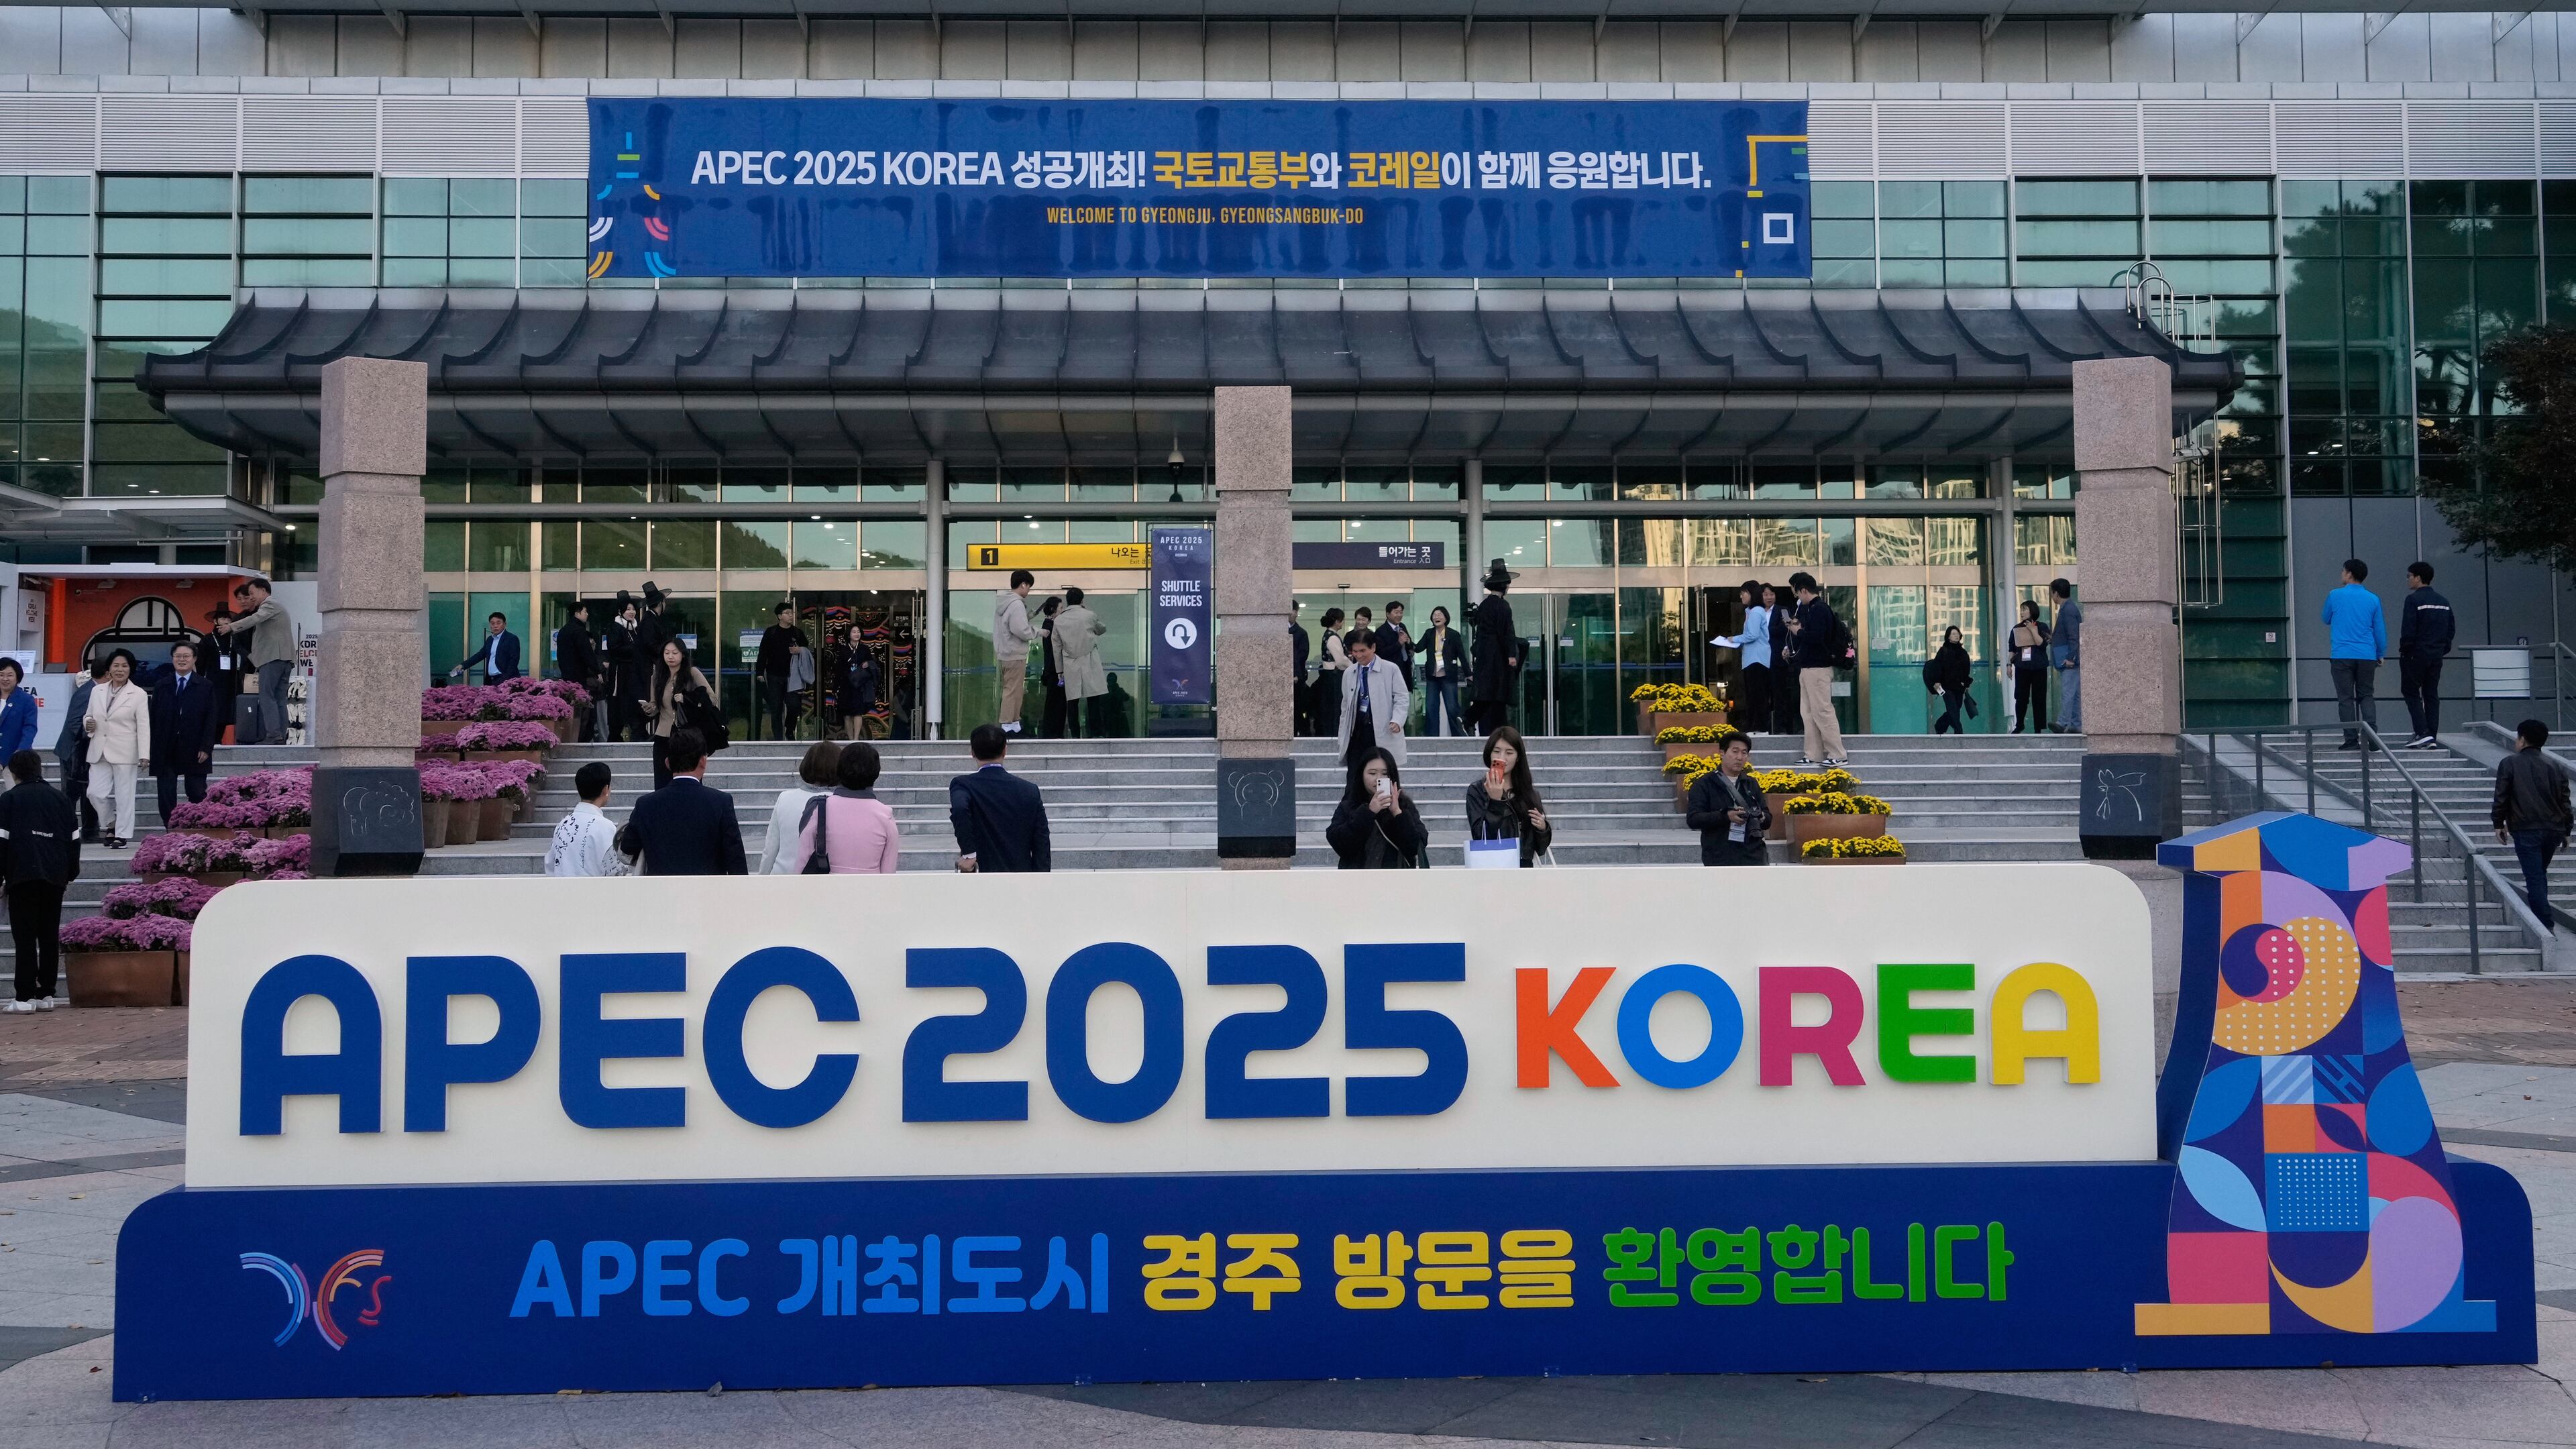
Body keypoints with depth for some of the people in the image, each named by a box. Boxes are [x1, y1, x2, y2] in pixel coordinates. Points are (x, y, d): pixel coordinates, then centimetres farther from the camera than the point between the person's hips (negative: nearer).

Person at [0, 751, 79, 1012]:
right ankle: (46, 995, 10)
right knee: (50, 936, 9)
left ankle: (25, 997, -6)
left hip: (22, 876, -3)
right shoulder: (60, 799, 13)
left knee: (25, 937, -2)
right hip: (55, 877, 4)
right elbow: (74, 839, 14)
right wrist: (71, 872, 23)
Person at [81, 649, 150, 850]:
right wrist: (88, 723, -4)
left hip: (125, 754, -4)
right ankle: (112, 824, 23)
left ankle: (122, 835, 9)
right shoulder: (97, 691, 10)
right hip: (99, 752, 4)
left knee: (124, 796, 0)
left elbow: (144, 727, -6)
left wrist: (145, 756, -13)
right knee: (96, 793, 0)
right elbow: (88, 715, 22)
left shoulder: (139, 695, -3)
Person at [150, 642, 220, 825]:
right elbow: (153, 719, 8)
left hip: (194, 751, -2)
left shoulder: (206, 686, 4)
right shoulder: (162, 687, 10)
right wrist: (152, 748, 0)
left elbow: (211, 720, 0)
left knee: (197, 795, 1)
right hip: (166, 751, 2)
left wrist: (206, 748, -9)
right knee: (166, 796, 2)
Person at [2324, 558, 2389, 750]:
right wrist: (2381, 654, 19)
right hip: (2367, 656, 2)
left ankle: (2351, 740, -3)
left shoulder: (2335, 596, -1)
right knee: (2366, 696, 9)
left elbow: (2326, 619, 15)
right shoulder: (2373, 599, 5)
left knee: (2346, 699, 0)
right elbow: (2380, 628, 9)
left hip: (2342, 656, -2)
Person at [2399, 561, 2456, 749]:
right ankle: (2432, 738, 7)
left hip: (2416, 655, -7)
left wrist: (2404, 651, -6)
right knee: (2432, 695, 9)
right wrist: (2443, 649, 17)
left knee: (2411, 692, 2)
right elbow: (2451, 629, 13)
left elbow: (2408, 630, -17)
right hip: (2436, 656, 7)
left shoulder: (2413, 600, -12)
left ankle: (2422, 732, -10)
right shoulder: (2444, 602, 11)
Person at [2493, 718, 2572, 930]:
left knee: (2534, 877, -3)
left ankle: (2546, 925, -8)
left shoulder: (2509, 763, -4)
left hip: (2526, 829, -5)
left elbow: (2501, 796, -5)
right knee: (2540, 873, 22)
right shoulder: (2553, 765, 8)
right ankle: (2541, 913, 27)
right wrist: (2566, 829, 18)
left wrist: (2499, 823, 7)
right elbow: (2564, 799, 10)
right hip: (2554, 828, 5)